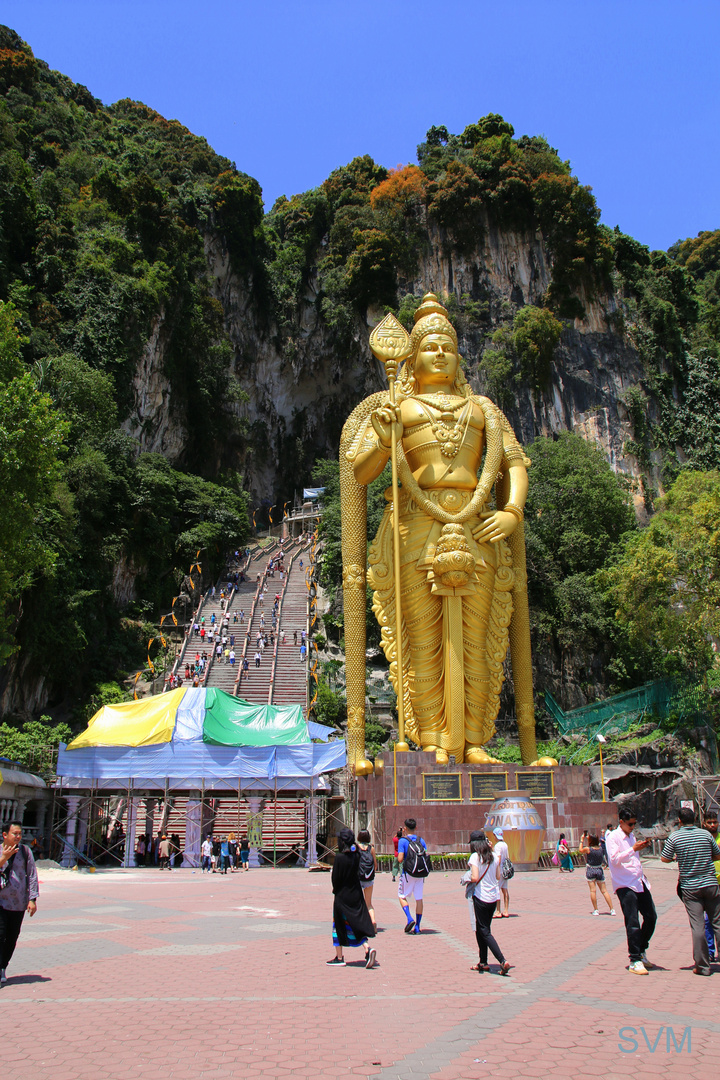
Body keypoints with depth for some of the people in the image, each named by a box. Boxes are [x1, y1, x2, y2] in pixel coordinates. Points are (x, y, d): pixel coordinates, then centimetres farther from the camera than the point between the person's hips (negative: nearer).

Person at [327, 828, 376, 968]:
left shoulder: (339, 857, -18)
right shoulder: (356, 855, 0)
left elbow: (335, 878, -15)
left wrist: (335, 891, 4)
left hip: (342, 895, -5)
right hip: (356, 894, 5)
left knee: (338, 925, 9)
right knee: (357, 924, 11)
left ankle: (339, 958, 14)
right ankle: (367, 949, -9)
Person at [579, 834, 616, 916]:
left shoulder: (588, 849, -14)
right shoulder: (600, 848, -4)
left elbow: (581, 851, 7)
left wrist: (582, 840, 14)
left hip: (590, 870, -4)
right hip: (599, 870, 4)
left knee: (593, 890, 0)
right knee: (604, 891, 8)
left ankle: (595, 910, 0)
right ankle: (612, 909, 5)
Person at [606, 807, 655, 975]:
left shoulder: (631, 835, 18)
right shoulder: (612, 837, -7)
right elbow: (614, 859, -20)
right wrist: (633, 849, -24)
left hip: (640, 882, 8)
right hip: (625, 885, -8)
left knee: (651, 917, 8)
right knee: (632, 923, -7)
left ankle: (641, 951, 26)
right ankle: (635, 961, 1)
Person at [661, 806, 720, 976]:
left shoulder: (674, 837, -7)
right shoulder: (705, 834, -2)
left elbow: (665, 859, 1)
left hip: (690, 888, -1)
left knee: (697, 926, 1)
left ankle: (702, 966, 4)